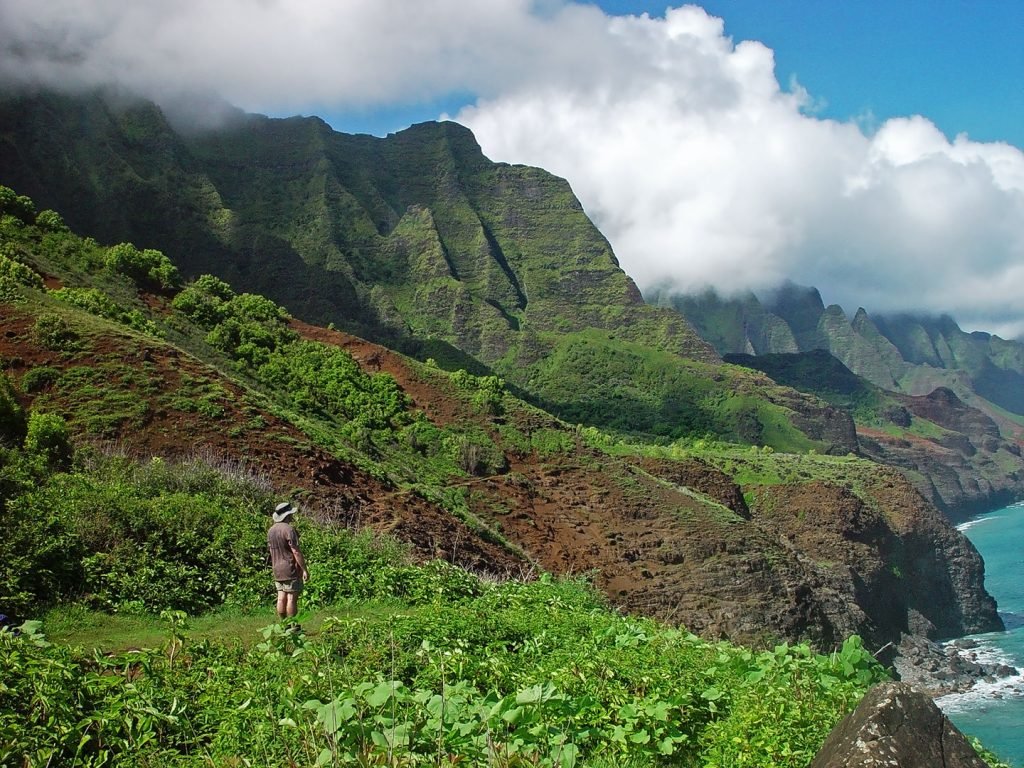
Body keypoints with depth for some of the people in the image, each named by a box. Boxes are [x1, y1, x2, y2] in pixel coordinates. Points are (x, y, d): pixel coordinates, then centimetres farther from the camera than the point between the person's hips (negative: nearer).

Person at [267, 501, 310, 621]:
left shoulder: (271, 530, 10)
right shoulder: (289, 529, -16)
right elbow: (296, 551, -19)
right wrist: (304, 569, -15)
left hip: (277, 570, 8)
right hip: (291, 569, -8)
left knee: (281, 598, 9)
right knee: (292, 598, -4)